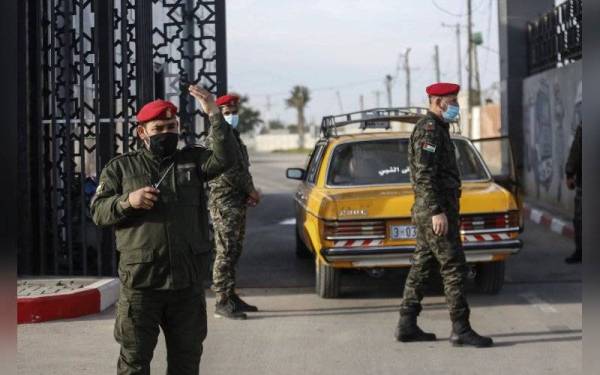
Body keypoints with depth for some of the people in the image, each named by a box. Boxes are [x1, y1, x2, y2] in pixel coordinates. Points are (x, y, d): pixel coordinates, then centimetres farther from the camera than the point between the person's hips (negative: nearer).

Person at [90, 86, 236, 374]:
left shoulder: (192, 161, 10)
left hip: (187, 282, 2)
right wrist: (127, 202, -14)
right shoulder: (120, 168, 7)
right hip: (140, 283, -2)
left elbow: (224, 158, -9)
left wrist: (214, 115, -18)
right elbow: (98, 212, 4)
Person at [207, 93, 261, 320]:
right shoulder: (216, 138, -11)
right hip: (224, 202, -10)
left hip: (237, 202, 10)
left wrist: (248, 192, 7)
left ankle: (231, 297, 18)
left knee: (234, 252, 12)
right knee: (225, 252, -10)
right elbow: (228, 171, -18)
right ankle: (222, 302, -10)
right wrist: (250, 190, -9)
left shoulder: (233, 136, 20)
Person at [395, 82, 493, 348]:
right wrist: (438, 213, -25)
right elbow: (425, 174, -21)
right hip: (436, 209, -10)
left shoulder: (437, 129, 19)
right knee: (454, 269, -8)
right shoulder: (429, 129, -13)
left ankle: (407, 326, 13)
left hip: (428, 212, 10)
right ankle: (461, 330, -6)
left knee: (422, 267, 10)